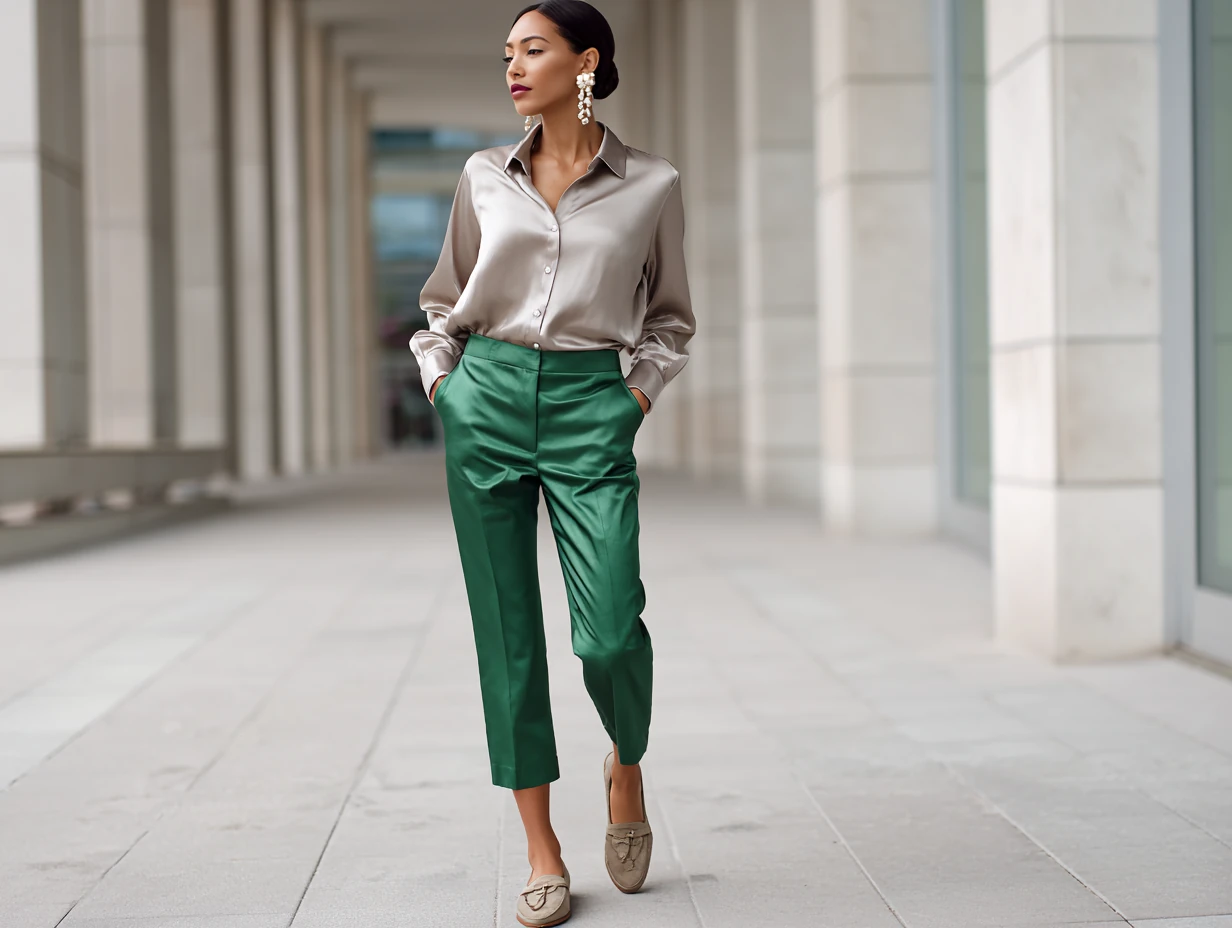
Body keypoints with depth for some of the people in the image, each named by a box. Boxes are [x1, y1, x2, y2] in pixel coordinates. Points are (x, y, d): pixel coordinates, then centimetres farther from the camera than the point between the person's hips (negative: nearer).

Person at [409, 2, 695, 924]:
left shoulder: (651, 186, 3)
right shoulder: (485, 176, 9)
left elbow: (671, 319, 15)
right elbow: (443, 302, 20)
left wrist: (637, 397, 2)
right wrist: (442, 386, 7)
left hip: (591, 409, -2)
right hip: (487, 403, 2)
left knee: (610, 632, -12)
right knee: (507, 636, 0)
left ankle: (627, 766, 23)